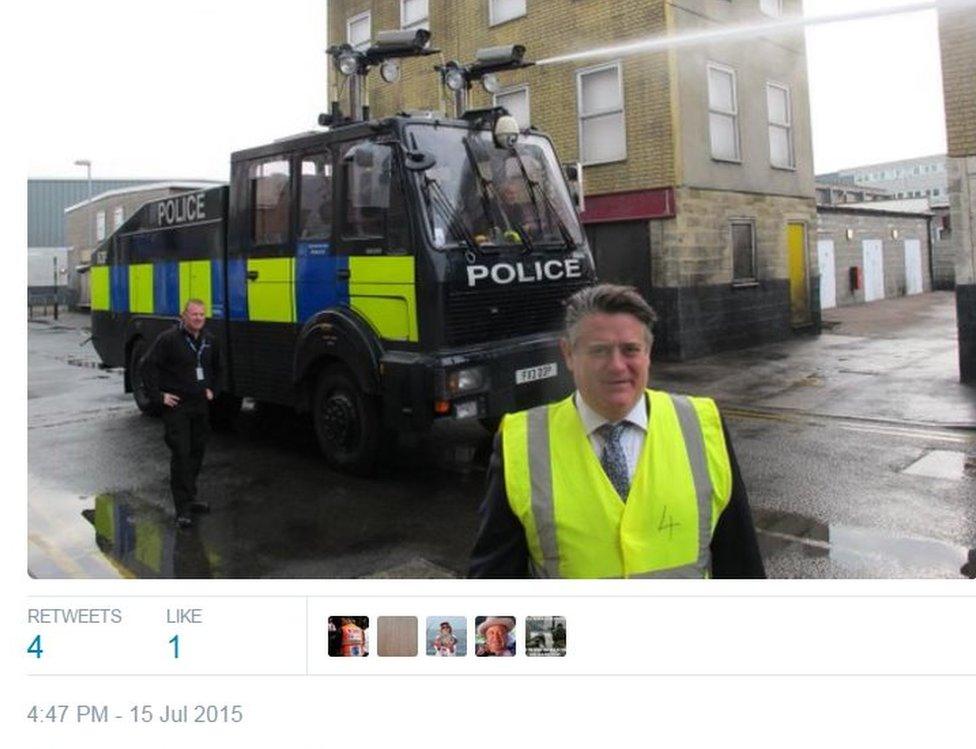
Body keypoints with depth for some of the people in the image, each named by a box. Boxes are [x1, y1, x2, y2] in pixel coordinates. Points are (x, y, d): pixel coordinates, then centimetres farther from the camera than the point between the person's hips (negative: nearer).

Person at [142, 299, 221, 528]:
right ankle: (183, 509, -4)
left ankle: (190, 498, 28)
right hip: (176, 406, -6)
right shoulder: (168, 339, -11)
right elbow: (148, 366, -12)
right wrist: (159, 395, -13)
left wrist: (213, 390, 16)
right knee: (181, 454, -8)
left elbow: (216, 368, 27)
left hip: (200, 406, 7)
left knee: (197, 452, 13)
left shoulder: (209, 341, 10)